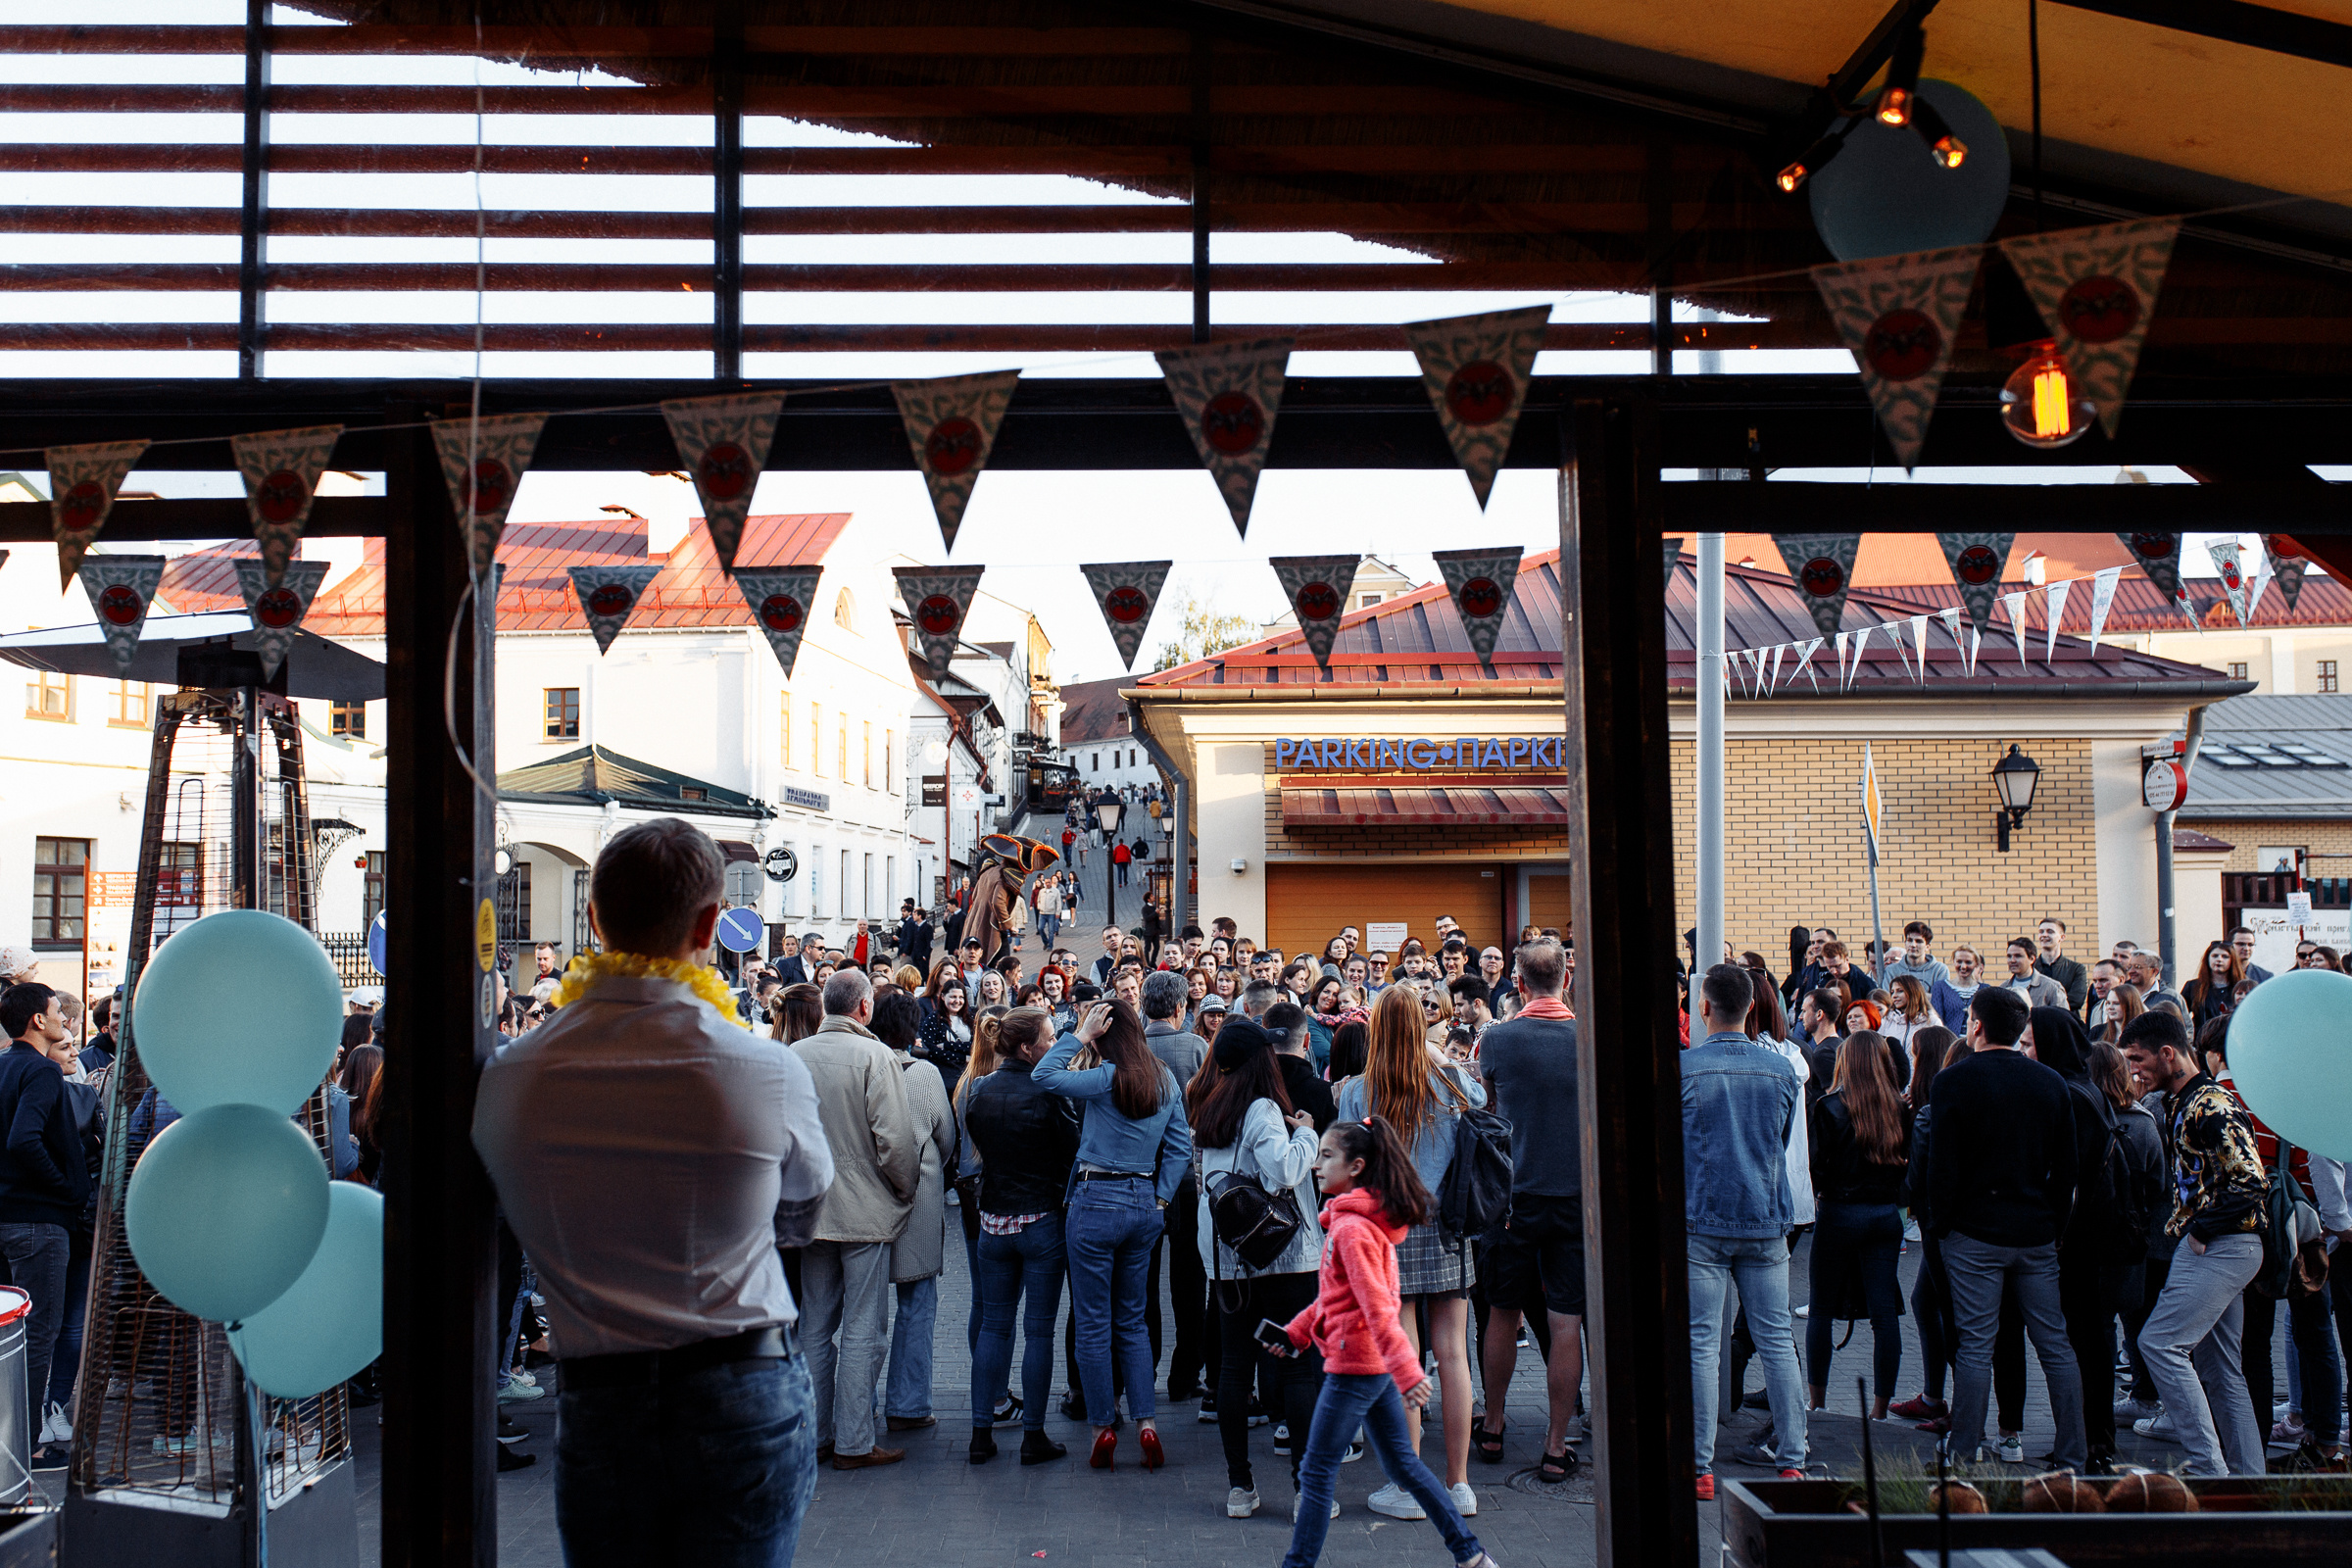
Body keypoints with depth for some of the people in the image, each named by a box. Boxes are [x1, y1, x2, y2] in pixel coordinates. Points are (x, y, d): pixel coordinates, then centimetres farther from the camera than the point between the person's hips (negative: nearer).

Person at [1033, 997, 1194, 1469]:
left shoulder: (1107, 1079, -14)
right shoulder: (1167, 1082, 7)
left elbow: (1044, 1076, -16)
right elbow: (1180, 1148, 7)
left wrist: (1079, 1035, -9)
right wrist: (1159, 1199, 8)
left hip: (1098, 1202, -6)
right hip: (1146, 1207, 6)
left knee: (1093, 1323, 4)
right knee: (1132, 1320, 15)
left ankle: (1103, 1427, 7)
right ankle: (1146, 1421, 6)